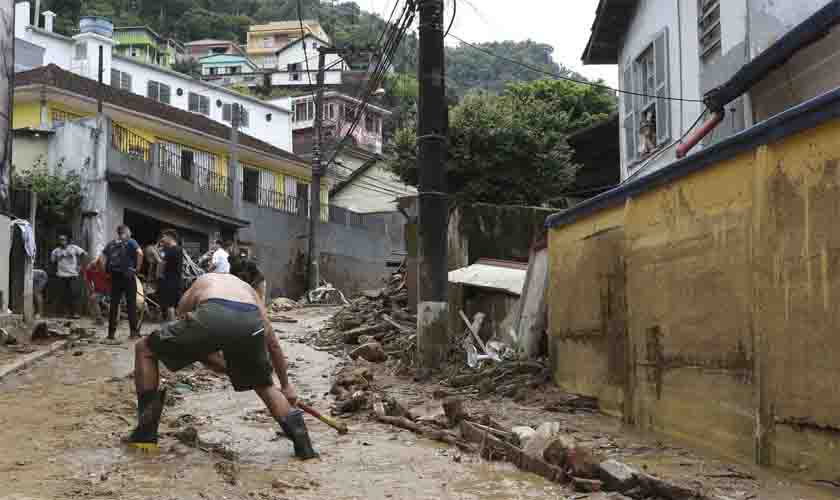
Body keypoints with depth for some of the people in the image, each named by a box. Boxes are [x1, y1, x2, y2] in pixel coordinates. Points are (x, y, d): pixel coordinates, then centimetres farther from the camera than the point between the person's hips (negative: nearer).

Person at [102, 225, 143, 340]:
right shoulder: (130, 242, -1)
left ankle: (111, 332, 6)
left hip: (114, 276, 4)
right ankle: (134, 331, 4)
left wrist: (107, 270, 9)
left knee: (114, 304, 7)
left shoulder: (111, 244, 12)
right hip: (128, 275, -4)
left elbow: (102, 257, 6)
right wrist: (137, 267, -8)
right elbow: (140, 253, -18)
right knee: (131, 304, 3)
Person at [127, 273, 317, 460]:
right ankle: (302, 444, 22)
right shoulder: (247, 288, 42)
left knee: (145, 349, 21)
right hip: (251, 322, 3)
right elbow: (273, 344, 43)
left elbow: (187, 343, 37)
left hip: (211, 316, -2)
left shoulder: (199, 283, 40)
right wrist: (286, 385, 53)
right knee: (264, 386, 31)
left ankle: (146, 433, 19)